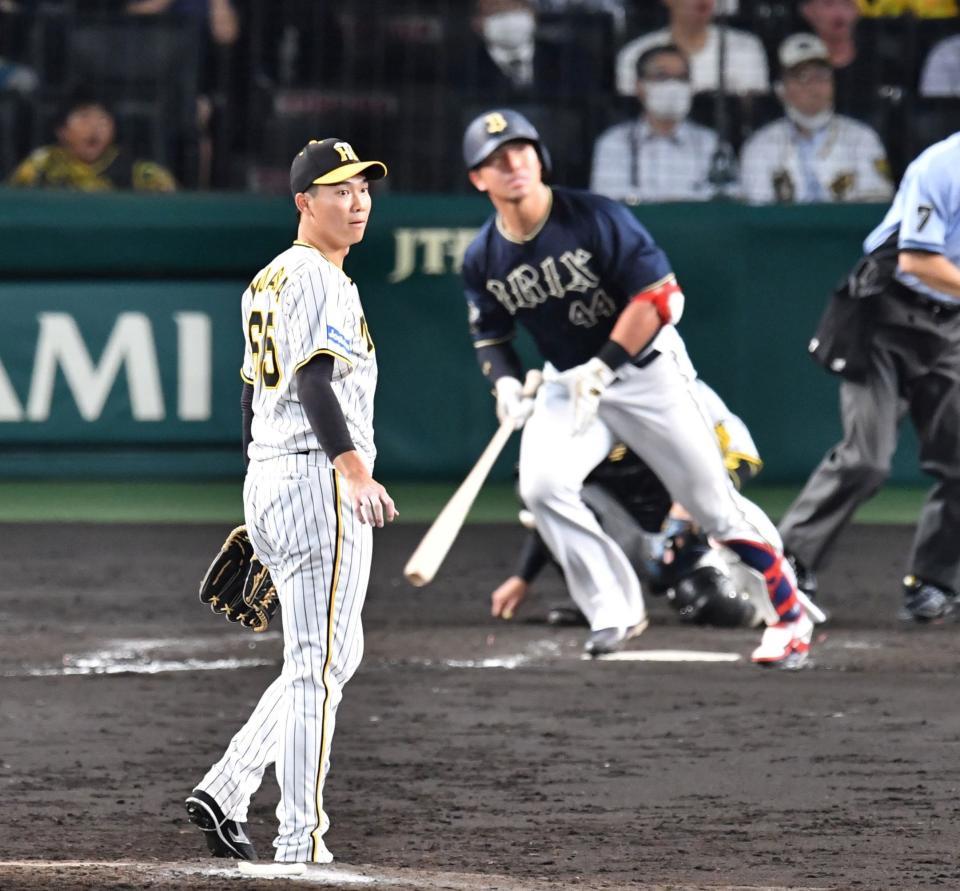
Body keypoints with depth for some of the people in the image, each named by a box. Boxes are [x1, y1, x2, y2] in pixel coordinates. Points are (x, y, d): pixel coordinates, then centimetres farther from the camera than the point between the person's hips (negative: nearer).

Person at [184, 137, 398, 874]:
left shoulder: (268, 280, 19)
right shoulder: (318, 279, -11)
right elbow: (314, 382, -23)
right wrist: (354, 469, -33)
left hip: (267, 480, 10)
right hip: (317, 477, -10)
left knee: (338, 654, 17)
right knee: (319, 664, -8)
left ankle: (226, 792, 10)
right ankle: (300, 848, -8)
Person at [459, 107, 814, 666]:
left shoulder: (596, 218, -20)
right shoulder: (483, 259, -5)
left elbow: (659, 295, -21)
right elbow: (491, 335, 10)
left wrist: (602, 368, -26)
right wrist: (505, 382, -12)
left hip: (645, 368, -4)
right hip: (568, 381, 4)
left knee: (713, 504, -1)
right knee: (542, 485, -21)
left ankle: (792, 615, 16)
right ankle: (616, 611, -7)